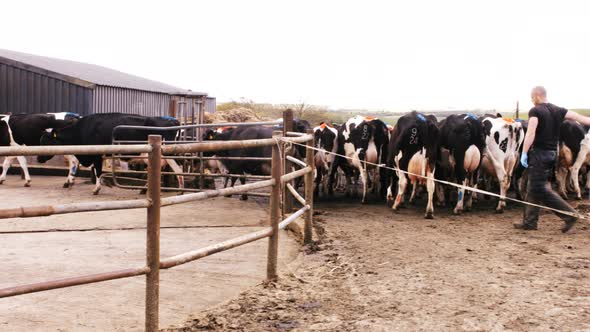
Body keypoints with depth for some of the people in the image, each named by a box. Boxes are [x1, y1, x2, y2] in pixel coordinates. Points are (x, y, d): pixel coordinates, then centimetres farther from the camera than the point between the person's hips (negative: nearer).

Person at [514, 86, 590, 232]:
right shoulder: (558, 110, 10)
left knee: (539, 189, -4)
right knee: (534, 188, 14)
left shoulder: (535, 111, -10)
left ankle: (569, 214, -7)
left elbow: (531, 133, -21)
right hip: (552, 153, 8)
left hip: (539, 153, -8)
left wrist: (524, 153, -20)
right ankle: (530, 221, 17)